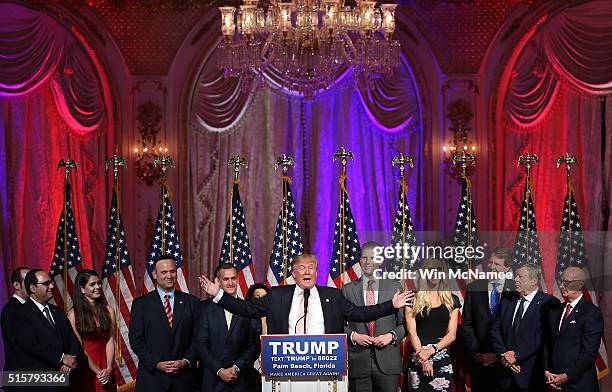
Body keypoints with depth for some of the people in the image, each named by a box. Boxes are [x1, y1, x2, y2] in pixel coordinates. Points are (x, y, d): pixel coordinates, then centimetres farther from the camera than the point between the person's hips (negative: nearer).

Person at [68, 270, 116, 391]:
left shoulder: (108, 311, 2)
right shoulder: (73, 314, -8)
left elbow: (110, 341, -2)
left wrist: (108, 369, -14)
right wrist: (97, 371, -13)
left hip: (105, 369, 3)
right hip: (84, 368, -3)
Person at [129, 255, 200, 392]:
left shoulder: (192, 302, 5)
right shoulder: (141, 304, 2)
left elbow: (198, 337, 4)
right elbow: (136, 340, -1)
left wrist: (186, 361, -9)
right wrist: (156, 364, -10)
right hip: (152, 376, -1)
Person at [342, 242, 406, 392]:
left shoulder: (395, 287, 7)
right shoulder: (348, 289, 7)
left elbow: (404, 322, 8)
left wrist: (392, 335, -9)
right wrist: (353, 335, -9)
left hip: (388, 362, 0)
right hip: (358, 362, 0)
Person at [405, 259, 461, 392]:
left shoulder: (452, 300, 10)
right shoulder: (414, 298, 5)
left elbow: (452, 334, 4)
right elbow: (412, 331, -2)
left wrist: (431, 350, -12)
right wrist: (423, 359, -14)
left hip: (442, 359, 1)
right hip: (418, 359, -1)